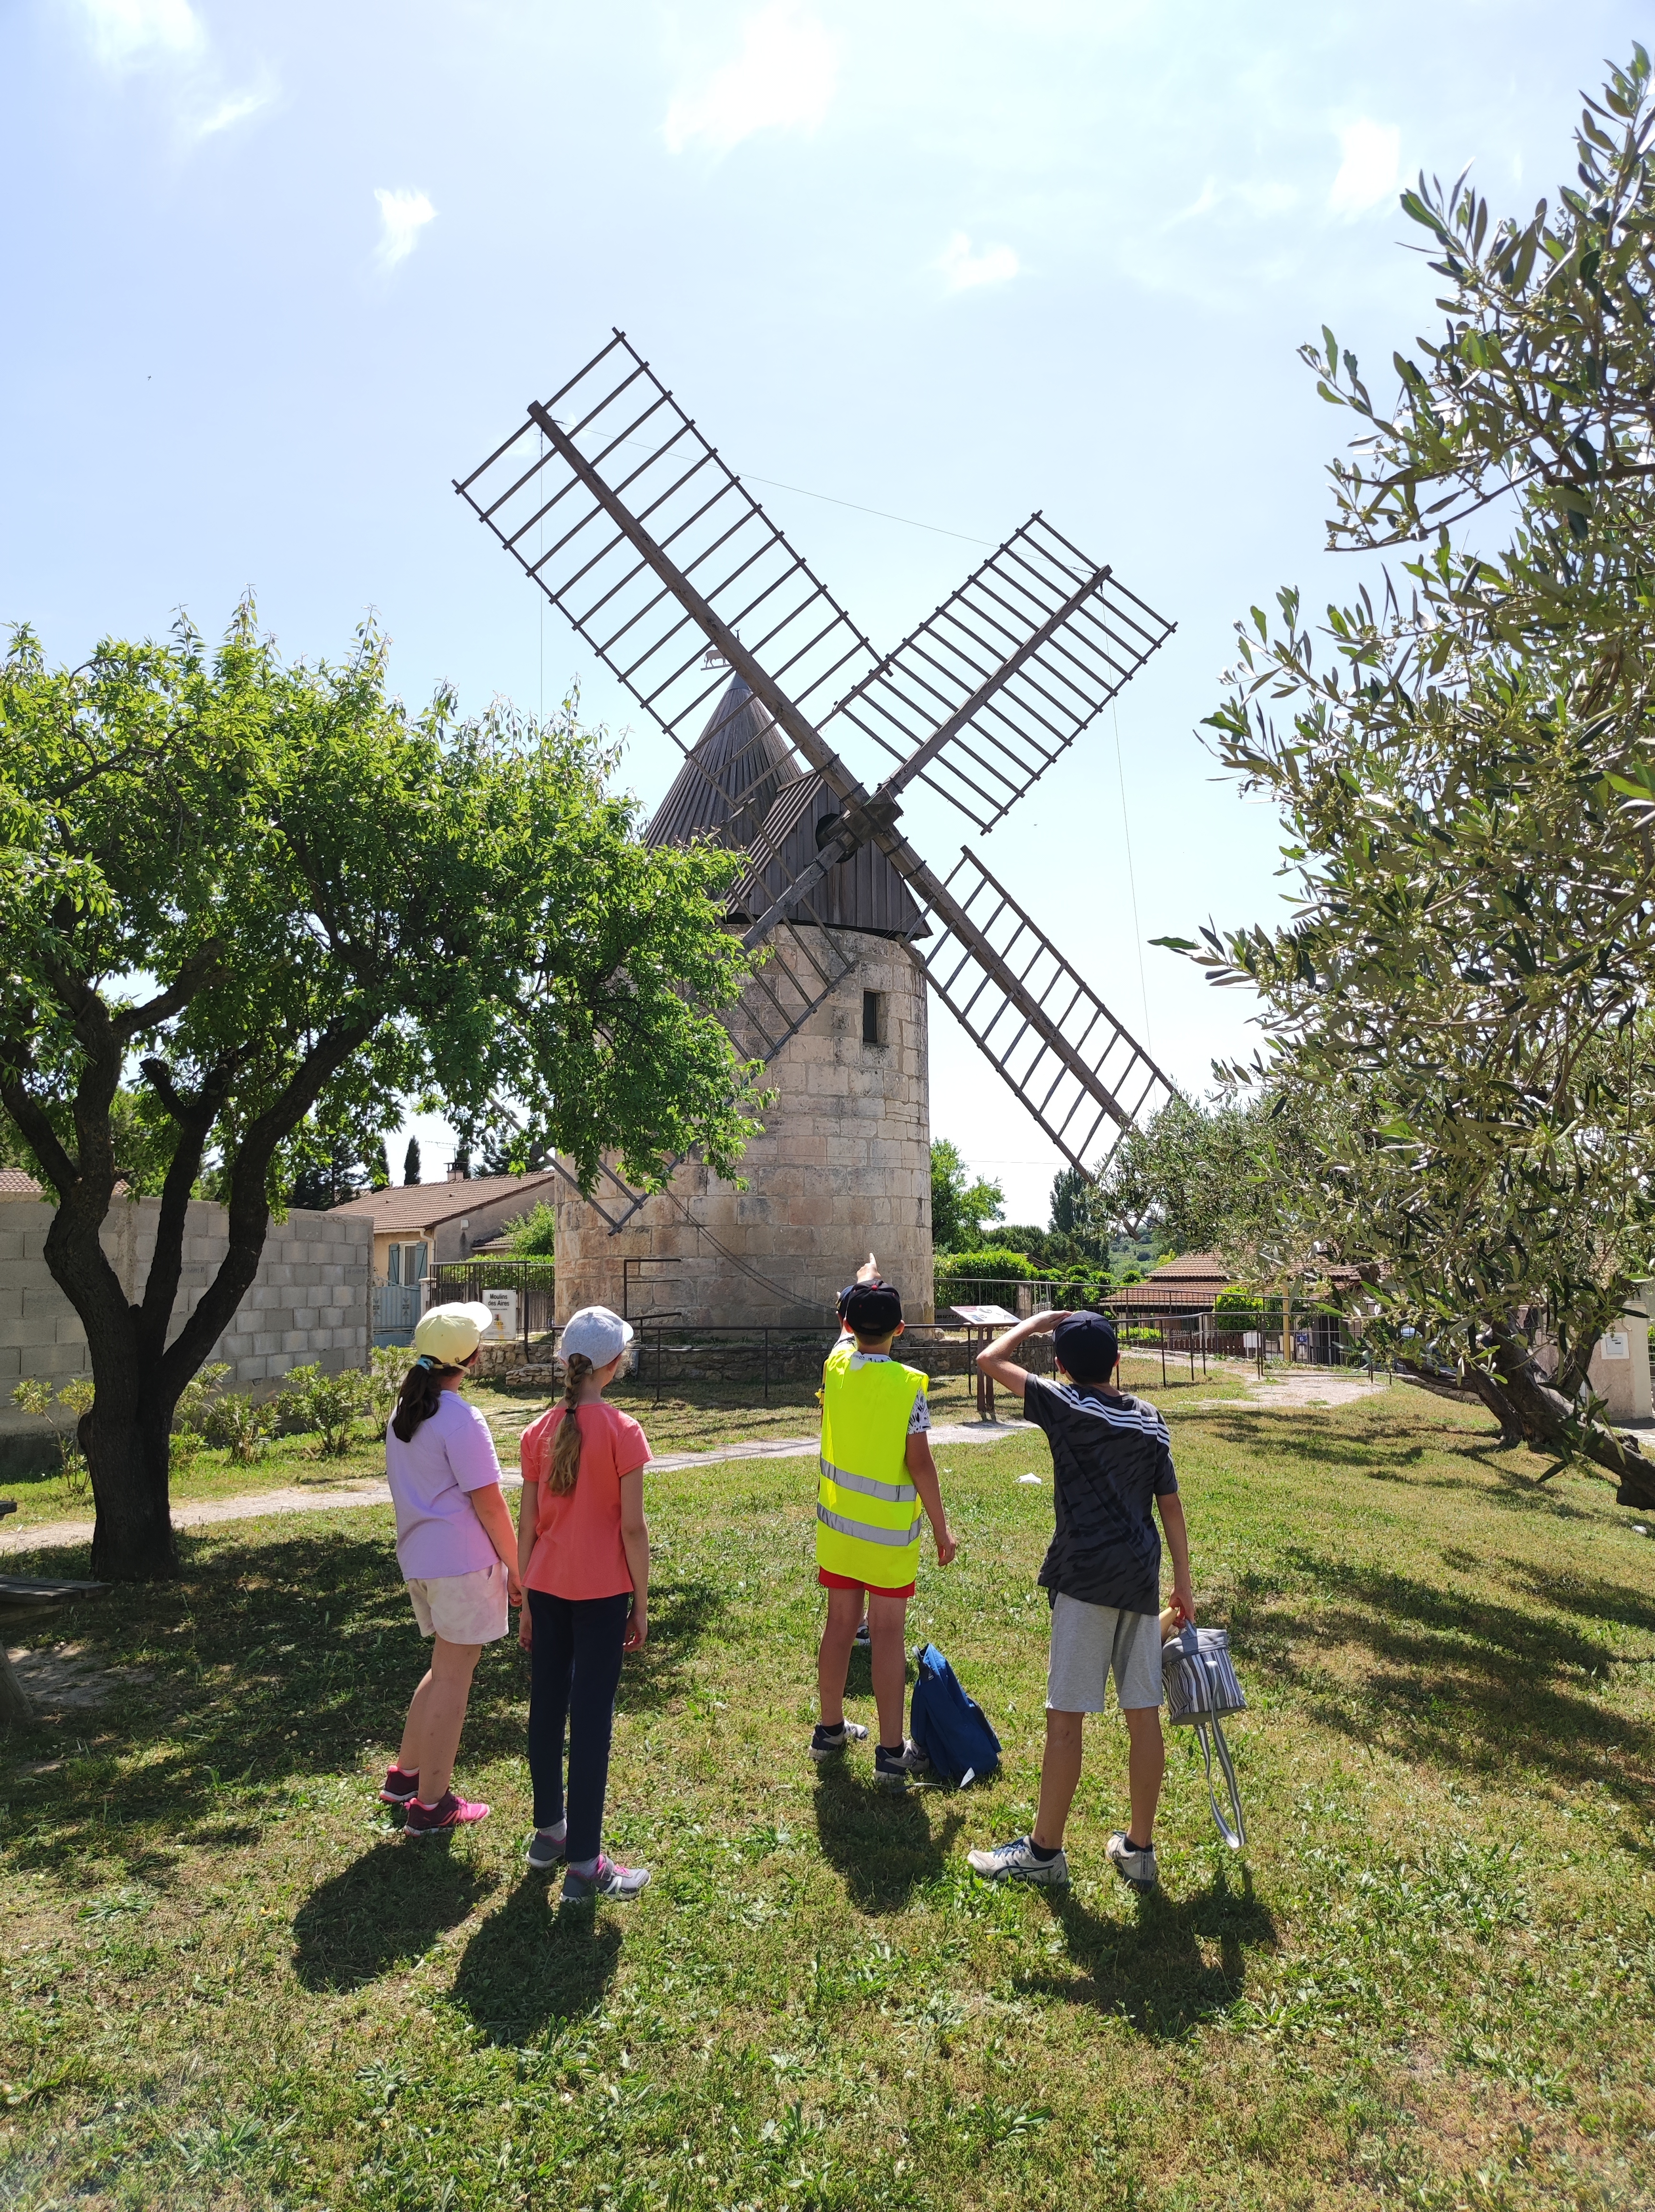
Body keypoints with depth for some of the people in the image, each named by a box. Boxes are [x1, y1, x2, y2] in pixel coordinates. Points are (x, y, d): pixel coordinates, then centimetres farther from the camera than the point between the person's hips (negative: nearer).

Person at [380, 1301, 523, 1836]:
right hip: (462, 1561, -8)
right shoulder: (461, 1420, -18)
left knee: (449, 1665, 22)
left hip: (418, 1556, 8)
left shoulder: (403, 1415, 8)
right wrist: (516, 1568, -8)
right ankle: (431, 1806, 13)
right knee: (454, 1675, 3)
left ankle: (405, 1775, 32)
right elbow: (489, 1503, -17)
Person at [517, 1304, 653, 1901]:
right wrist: (642, 1602, -2)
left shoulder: (538, 1432, 0)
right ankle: (584, 1865, 8)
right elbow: (633, 1527, -13)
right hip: (602, 1591, -5)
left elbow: (527, 1526, 4)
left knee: (547, 1707, 17)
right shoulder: (622, 1431, -14)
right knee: (592, 1718, 2)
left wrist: (526, 1602, 14)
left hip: (547, 1587, 5)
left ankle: (549, 1829, 33)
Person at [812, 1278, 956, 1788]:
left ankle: (830, 1728, 31)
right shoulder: (908, 1384, -18)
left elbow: (850, 1337, 19)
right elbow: (920, 1464, -16)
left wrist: (861, 1299, 35)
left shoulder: (836, 1364, -6)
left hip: (837, 1522, 4)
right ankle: (891, 1752, 13)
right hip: (890, 1531, -4)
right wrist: (942, 1529, -6)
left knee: (840, 1623, 17)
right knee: (888, 1633, 5)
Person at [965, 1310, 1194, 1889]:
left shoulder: (1065, 1406, -7)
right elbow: (1171, 1505, 10)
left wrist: (1038, 1321, 9)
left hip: (1085, 1580, -6)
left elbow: (990, 1359, -3)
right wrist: (1184, 1583, 17)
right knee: (1143, 1716, 12)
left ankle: (1044, 1850, 14)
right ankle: (1139, 1848, 23)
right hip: (1141, 1581, 6)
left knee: (1065, 1717, 3)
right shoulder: (1151, 1421, 8)